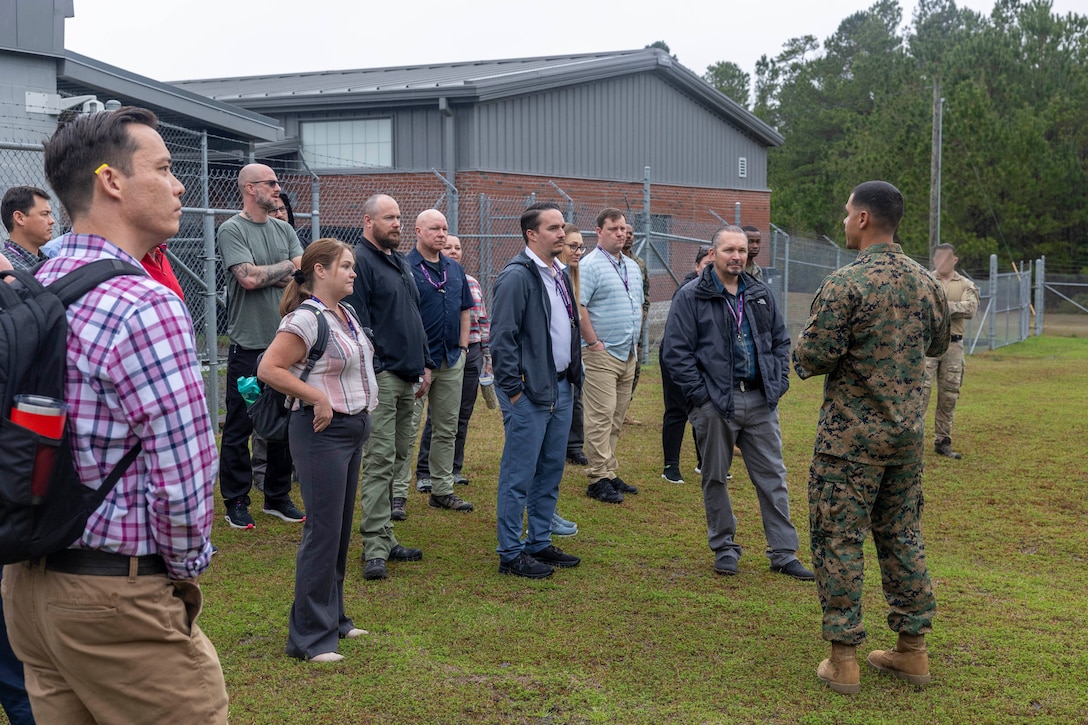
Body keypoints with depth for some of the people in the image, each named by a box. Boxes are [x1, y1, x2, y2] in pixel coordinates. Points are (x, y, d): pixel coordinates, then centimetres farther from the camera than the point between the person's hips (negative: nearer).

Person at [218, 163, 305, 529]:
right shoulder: (232, 230, -6)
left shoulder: (284, 230, 12)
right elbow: (249, 278, -18)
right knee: (239, 427, 2)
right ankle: (236, 502, 12)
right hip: (248, 345, -6)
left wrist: (266, 276, -12)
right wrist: (287, 267, -4)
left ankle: (278, 497, 24)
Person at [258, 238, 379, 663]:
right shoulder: (307, 318, -16)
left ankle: (333, 618, 28)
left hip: (353, 428, 9)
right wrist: (317, 397, -21)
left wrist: (365, 397, 12)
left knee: (341, 530, 16)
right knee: (323, 531, -6)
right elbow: (269, 369, -22)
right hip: (323, 433, -9)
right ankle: (309, 637, 3)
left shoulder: (346, 314, 12)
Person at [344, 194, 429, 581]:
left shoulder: (400, 262, 19)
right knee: (380, 461, -9)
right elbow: (356, 321, -16)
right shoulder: (359, 261, -9)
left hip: (407, 376, 9)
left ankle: (384, 538, 19)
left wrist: (424, 362, 20)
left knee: (397, 459, 11)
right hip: (381, 376, -9)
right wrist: (370, 371, -20)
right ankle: (375, 548, -5)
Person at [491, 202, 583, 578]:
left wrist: (573, 374, 16)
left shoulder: (559, 274, 15)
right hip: (529, 392, -9)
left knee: (551, 471, 15)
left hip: (560, 388, 9)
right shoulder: (517, 276, -14)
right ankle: (510, 554, 7)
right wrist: (513, 390, -17)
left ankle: (540, 543, 27)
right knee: (519, 476, -2)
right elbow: (502, 338, -17)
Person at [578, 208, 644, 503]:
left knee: (616, 419, 12)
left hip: (628, 355, 8)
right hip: (601, 355, -8)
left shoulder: (633, 267, 17)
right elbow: (577, 307, -18)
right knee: (601, 417, -8)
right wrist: (594, 343, -16)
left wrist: (635, 340, 16)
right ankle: (598, 479, -4)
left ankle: (610, 473, 19)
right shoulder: (589, 265, -10)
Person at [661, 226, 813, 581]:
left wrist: (778, 383, 7)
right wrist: (700, 394, -12)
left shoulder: (760, 294, 11)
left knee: (773, 477, 6)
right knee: (715, 478, 7)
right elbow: (675, 352, -8)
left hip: (760, 402, 4)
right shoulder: (691, 297, -5)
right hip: (715, 405, -4)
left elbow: (781, 340, 19)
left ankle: (783, 554, 14)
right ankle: (724, 548, 22)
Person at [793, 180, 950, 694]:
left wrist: (805, 341, 3)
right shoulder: (924, 281, 4)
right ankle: (912, 650, 23)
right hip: (907, 432, 6)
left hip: (851, 437, -6)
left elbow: (811, 360, -18)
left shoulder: (846, 284, -18)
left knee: (838, 539, 3)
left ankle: (843, 659, 7)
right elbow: (937, 343, 19)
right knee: (902, 534, 15)